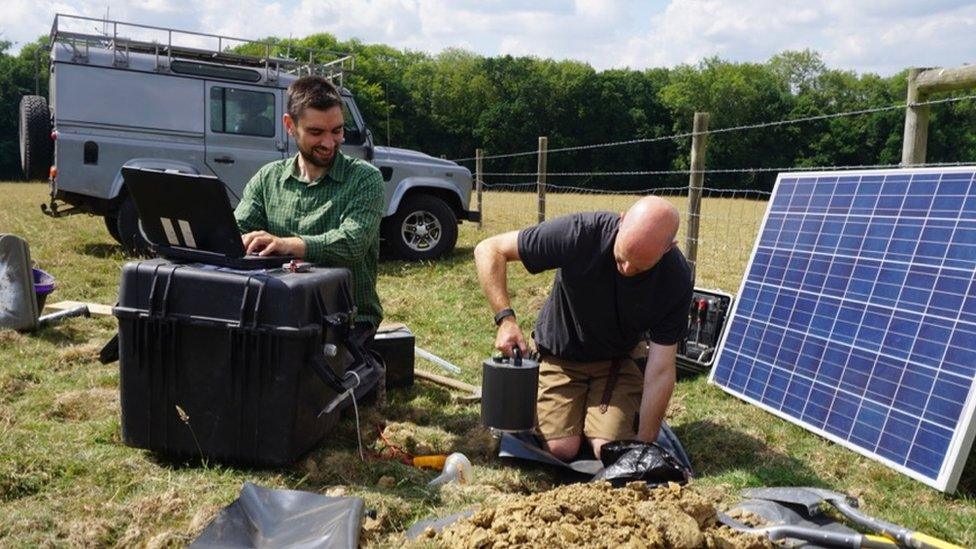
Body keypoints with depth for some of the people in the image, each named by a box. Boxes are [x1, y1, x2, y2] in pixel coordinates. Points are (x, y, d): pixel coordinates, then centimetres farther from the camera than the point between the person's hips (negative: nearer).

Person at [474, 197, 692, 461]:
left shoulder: (676, 279, -23)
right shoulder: (581, 233, -30)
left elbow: (661, 372, -19)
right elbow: (488, 250, -21)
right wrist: (505, 319, -31)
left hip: (617, 360, 1)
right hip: (560, 353, -1)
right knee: (562, 448, -14)